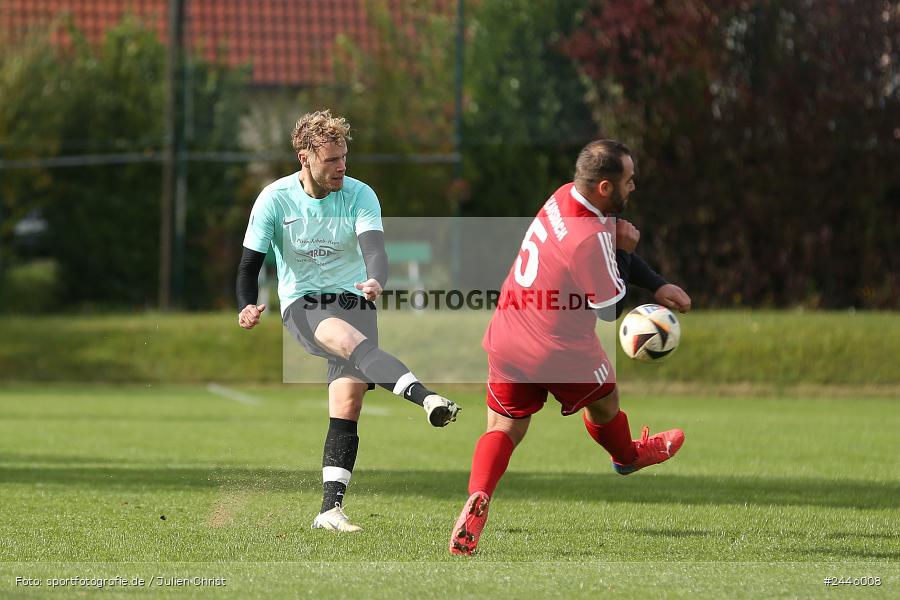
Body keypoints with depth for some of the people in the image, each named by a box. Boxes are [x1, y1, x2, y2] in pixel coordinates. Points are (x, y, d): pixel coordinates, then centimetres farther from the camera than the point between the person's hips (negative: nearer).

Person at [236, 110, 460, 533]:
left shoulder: (360, 196, -5)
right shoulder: (275, 200, -4)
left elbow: (374, 248, -21)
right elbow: (250, 263, 1)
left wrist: (375, 281, -44)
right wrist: (247, 307, -19)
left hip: (353, 301, 2)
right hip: (302, 305, -2)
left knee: (349, 396, -14)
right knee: (348, 339, -36)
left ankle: (331, 509, -7)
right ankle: (427, 399, -57)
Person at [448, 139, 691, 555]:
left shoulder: (564, 198, -1)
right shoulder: (590, 239, -27)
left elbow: (612, 243, 18)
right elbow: (611, 308, -14)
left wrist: (658, 287, 18)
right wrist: (623, 251, -6)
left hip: (505, 345, 6)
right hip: (561, 353, -6)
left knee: (504, 429, 10)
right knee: (603, 401, 25)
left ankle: (477, 498, -14)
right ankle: (629, 456, 54)